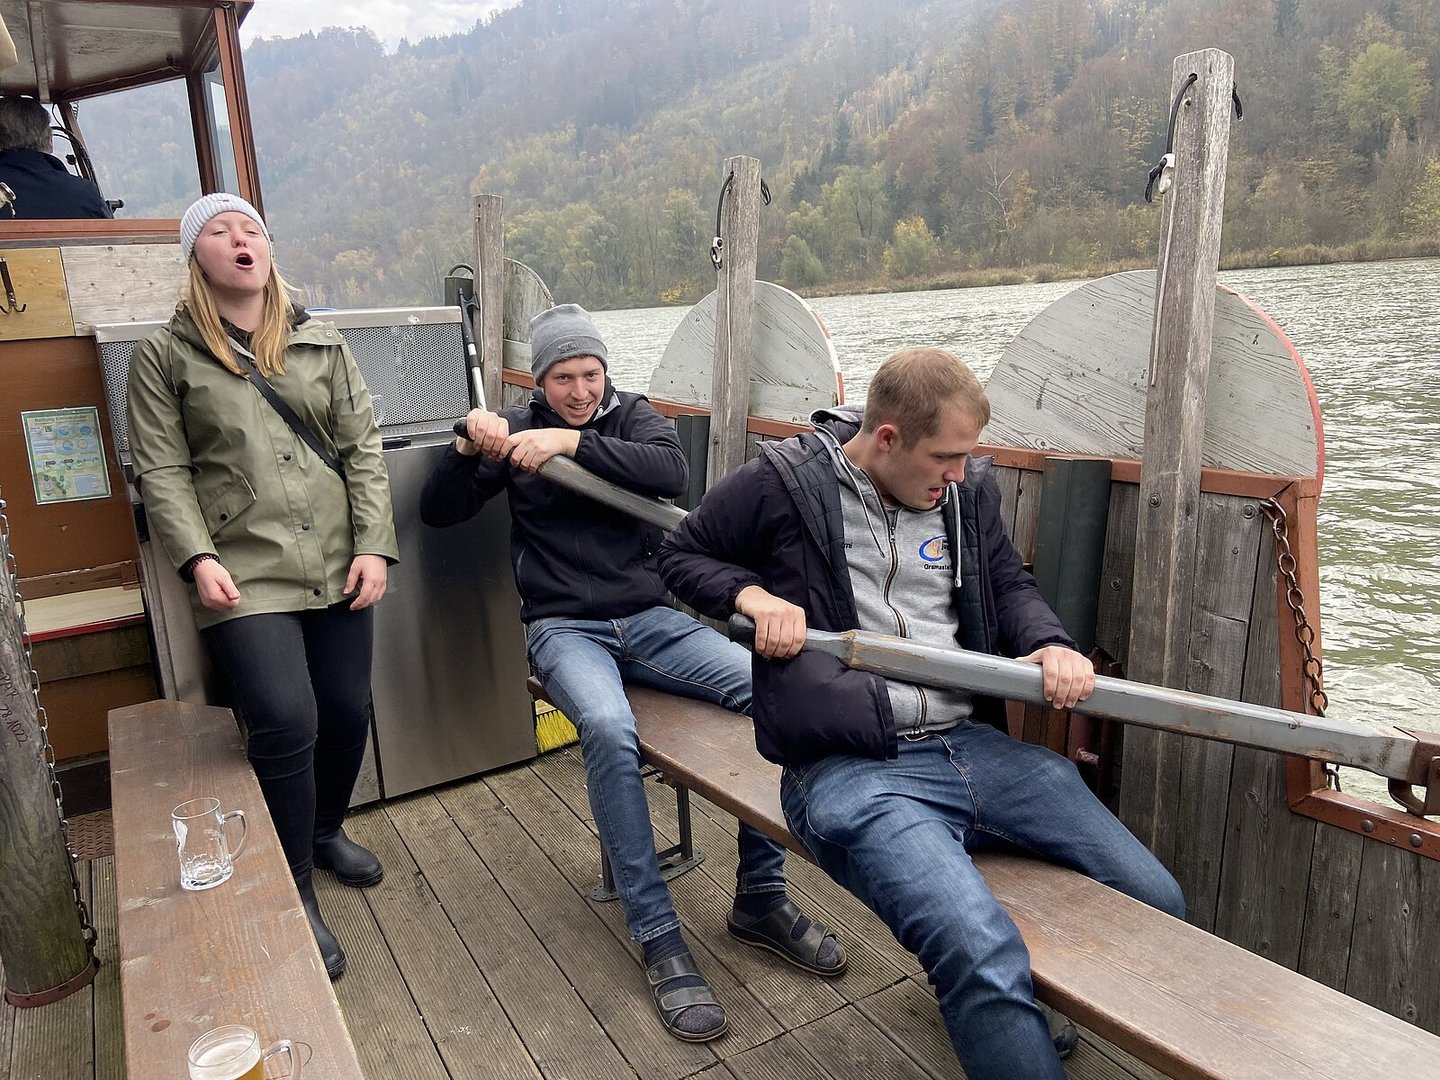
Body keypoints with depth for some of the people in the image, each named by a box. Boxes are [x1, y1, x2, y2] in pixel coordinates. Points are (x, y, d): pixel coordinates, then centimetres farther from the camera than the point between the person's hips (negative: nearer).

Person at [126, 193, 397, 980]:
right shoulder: (165, 355, 5)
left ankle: (327, 831, 39)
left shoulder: (322, 345, 11)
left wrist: (374, 545, -3)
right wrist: (198, 558, -13)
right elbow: (161, 472, 1)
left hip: (338, 568, 4)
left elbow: (363, 449, 7)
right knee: (286, 723, -14)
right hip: (244, 577, -3)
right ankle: (295, 896, 7)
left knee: (348, 712, 8)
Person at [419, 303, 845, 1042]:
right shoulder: (519, 429, 9)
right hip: (563, 627, -2)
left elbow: (671, 471, -12)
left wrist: (575, 442, -21)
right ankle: (658, 938, -21)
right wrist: (468, 449, -13)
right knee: (609, 729, -36)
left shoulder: (633, 415, 10)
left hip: (650, 617, 2)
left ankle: (760, 899, -8)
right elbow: (437, 512, 5)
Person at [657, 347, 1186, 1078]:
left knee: (1157, 903, 5)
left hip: (974, 745, 7)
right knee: (984, 957, -30)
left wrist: (1050, 644, 1)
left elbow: (1008, 584, 22)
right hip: (848, 770, -6)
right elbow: (681, 555, 9)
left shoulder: (968, 488, 10)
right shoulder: (781, 485, -5)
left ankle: (1036, 1001, 34)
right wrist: (749, 593, -11)